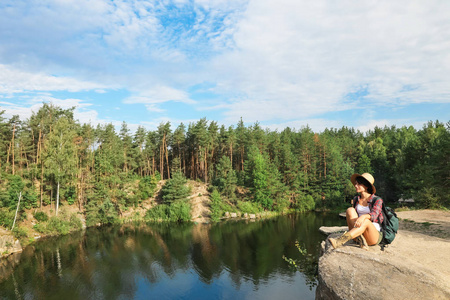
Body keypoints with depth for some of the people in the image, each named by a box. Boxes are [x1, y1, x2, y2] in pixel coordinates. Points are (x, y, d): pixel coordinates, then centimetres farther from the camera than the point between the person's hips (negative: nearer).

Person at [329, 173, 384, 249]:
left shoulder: (377, 200, -2)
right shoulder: (356, 200, 12)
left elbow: (374, 215, -21)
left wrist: (363, 216, -44)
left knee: (365, 221, -38)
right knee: (350, 210, -21)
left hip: (375, 235, -3)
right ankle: (360, 239, -35)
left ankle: (340, 241, -52)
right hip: (358, 233, 4)